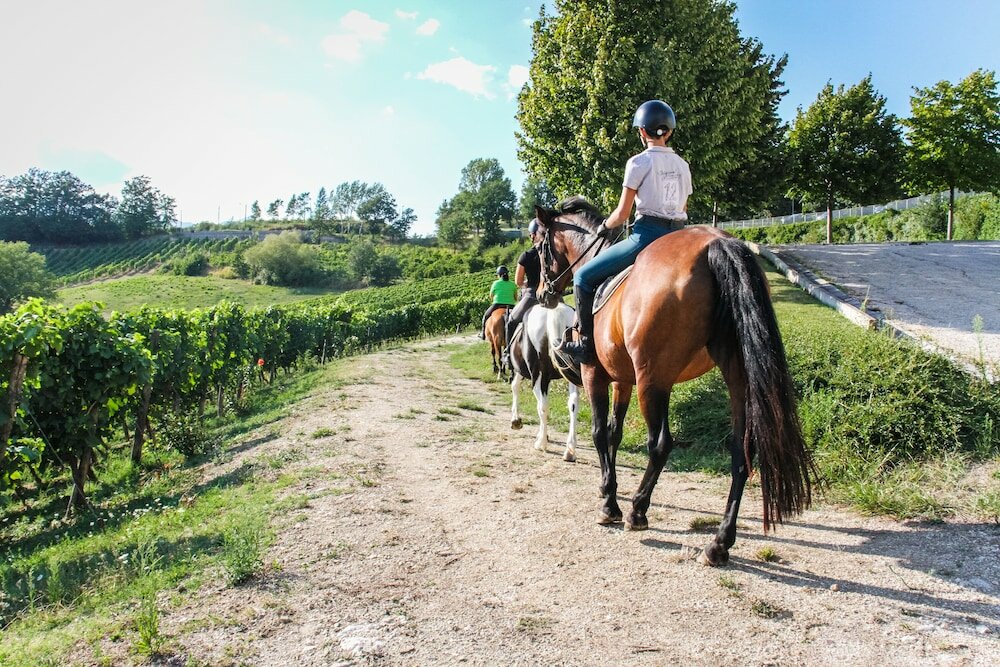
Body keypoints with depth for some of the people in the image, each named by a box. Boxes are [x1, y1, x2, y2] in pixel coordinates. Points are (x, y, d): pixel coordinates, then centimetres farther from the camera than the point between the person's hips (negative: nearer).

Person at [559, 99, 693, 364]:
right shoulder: (682, 164, 15)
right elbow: (683, 211, 19)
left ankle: (586, 343, 0)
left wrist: (604, 228, 12)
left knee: (584, 276, 3)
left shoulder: (639, 162, -5)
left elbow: (622, 214, -6)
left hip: (646, 236, -7)